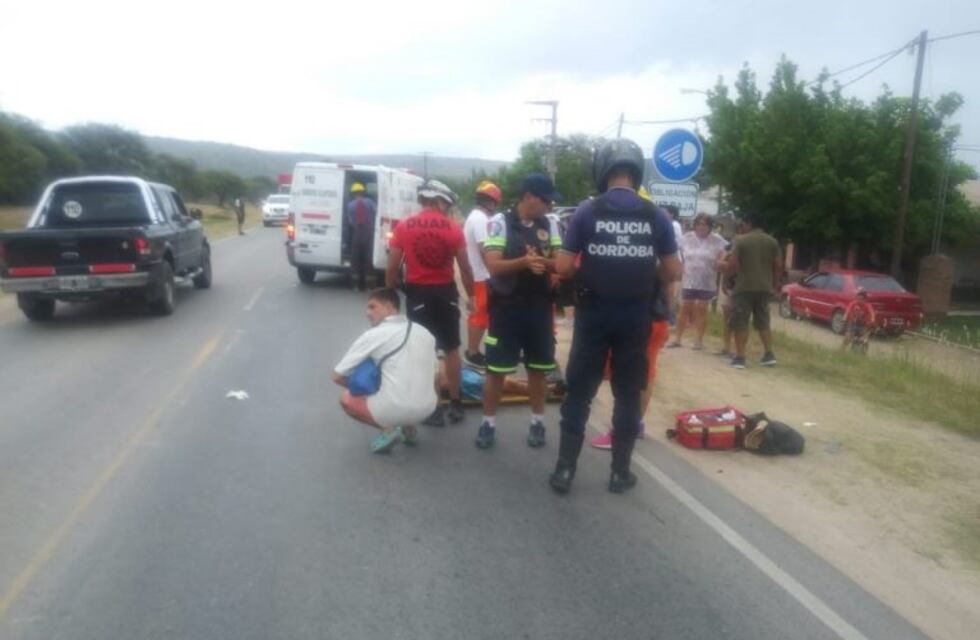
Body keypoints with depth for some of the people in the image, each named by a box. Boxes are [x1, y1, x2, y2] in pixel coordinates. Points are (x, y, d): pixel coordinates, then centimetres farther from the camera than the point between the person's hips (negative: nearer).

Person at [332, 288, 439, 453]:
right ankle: (409, 427, 17)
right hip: (427, 408, 5)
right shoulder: (424, 332, 13)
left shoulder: (373, 335, -1)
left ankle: (388, 429, 1)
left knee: (346, 398, 20)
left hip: (393, 410, -5)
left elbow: (338, 376, 2)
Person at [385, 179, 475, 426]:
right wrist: (470, 294, 11)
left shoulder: (403, 227, -4)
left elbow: (392, 268, -4)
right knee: (451, 350, 15)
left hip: (417, 293, 0)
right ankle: (455, 405, 21)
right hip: (446, 292, 1)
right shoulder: (453, 227, -4)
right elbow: (465, 267, -2)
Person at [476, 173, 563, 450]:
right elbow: (493, 265, -16)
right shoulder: (501, 222, -9)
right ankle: (488, 421, 18)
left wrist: (545, 262, -21)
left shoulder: (550, 225, 3)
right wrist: (523, 262, -31)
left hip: (540, 307, 4)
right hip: (506, 307, -3)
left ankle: (537, 421, 26)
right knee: (497, 369, 3)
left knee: (538, 367, 12)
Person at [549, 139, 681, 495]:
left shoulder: (587, 211, -7)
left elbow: (563, 267, -8)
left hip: (594, 315, -1)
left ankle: (564, 470, 10)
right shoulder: (655, 216, -2)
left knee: (579, 393, 7)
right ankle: (620, 471, 18)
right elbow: (673, 272, 1)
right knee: (628, 395, 11)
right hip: (635, 318, 1)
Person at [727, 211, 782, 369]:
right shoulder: (772, 241, 8)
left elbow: (733, 264, -13)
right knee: (763, 322, 16)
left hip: (745, 287, -4)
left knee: (740, 322, 1)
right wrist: (773, 284, 15)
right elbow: (778, 266, 6)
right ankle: (769, 355, 14)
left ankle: (740, 357, -2)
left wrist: (731, 274, 7)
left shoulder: (740, 240, -6)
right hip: (765, 288, 5)